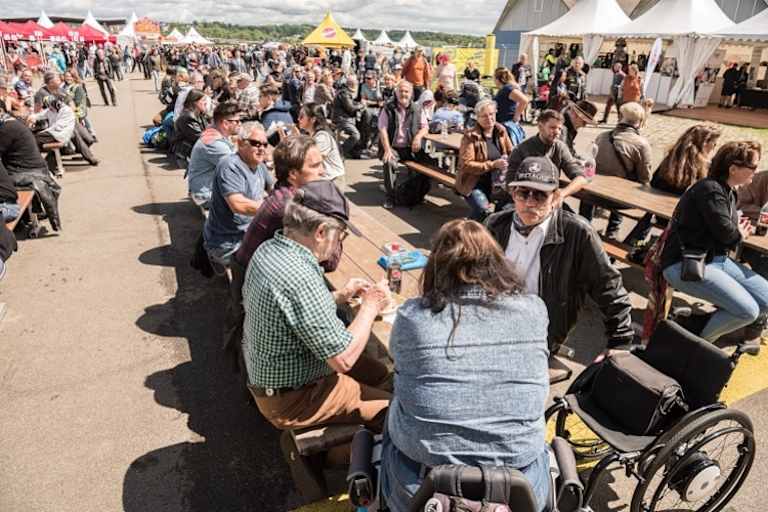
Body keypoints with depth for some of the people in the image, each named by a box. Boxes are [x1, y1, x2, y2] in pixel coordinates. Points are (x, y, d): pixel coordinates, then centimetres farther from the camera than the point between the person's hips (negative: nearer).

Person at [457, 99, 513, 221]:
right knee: (483, 210, -25)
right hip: (474, 183, -6)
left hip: (495, 181, 6)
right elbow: (466, 165, -19)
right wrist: (493, 165, -25)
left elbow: (512, 153, 15)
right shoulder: (470, 136, -13)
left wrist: (508, 159, -10)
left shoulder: (501, 131, 4)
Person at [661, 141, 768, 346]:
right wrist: (740, 234, 5)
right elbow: (725, 233, -17)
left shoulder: (728, 191, 13)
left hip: (717, 259, 10)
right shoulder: (710, 190, -17)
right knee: (748, 311, -17)